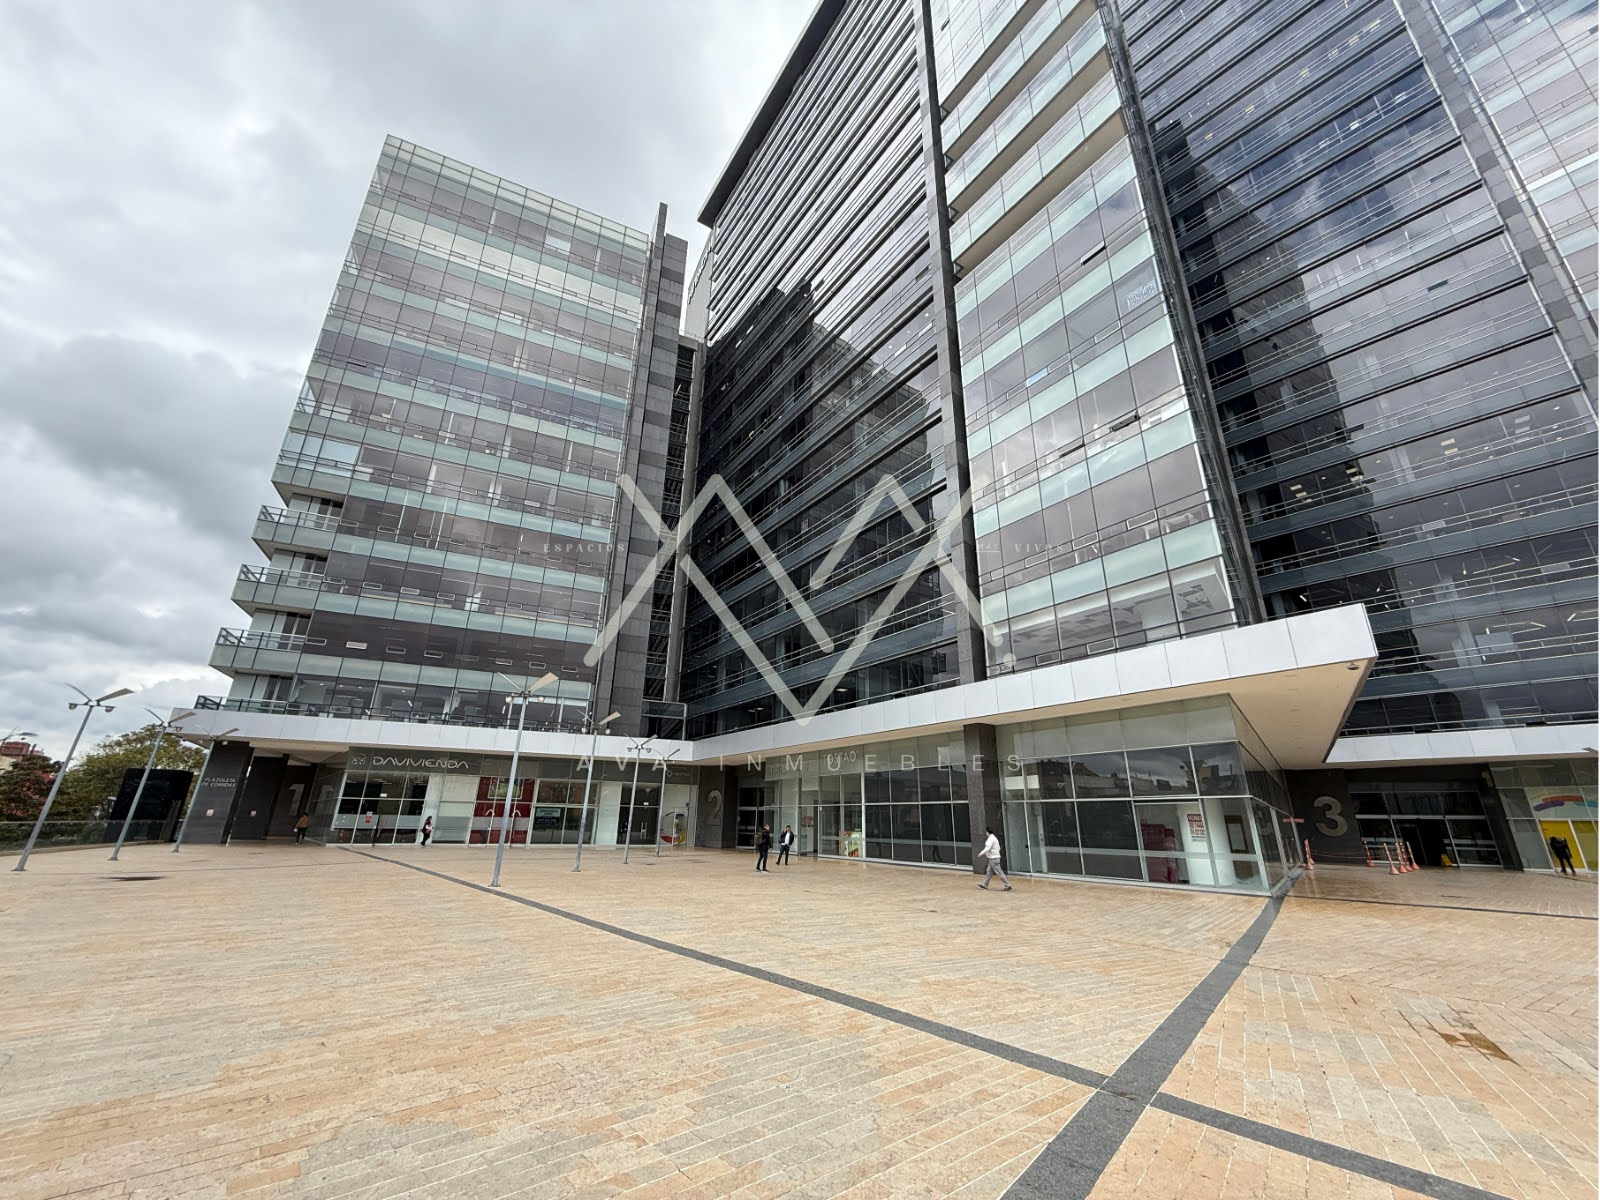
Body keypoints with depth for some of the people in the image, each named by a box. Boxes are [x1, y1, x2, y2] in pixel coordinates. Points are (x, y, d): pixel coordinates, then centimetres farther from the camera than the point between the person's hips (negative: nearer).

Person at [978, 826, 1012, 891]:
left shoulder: (991, 838, -17)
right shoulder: (993, 838, 14)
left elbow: (987, 848, -25)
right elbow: (998, 848, 20)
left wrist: (981, 853, -14)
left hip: (993, 858, -10)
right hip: (992, 858, 10)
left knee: (999, 872, -6)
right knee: (989, 871, 14)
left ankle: (1008, 885, -3)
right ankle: (985, 885, 19)